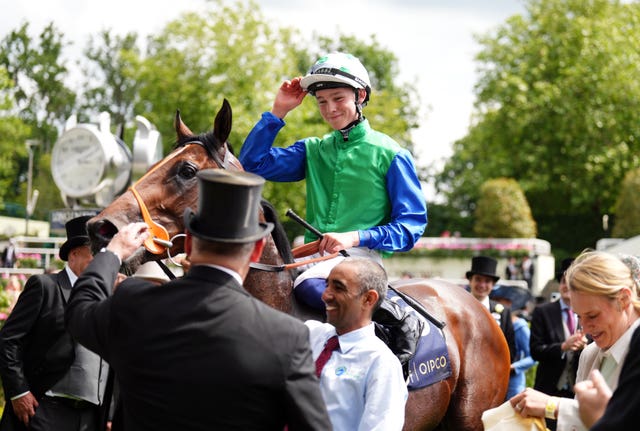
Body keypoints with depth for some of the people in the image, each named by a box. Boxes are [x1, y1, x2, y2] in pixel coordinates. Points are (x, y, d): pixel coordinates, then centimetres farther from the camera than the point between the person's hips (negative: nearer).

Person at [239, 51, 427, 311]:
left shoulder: (389, 155, 2)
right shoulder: (312, 151, 17)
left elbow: (412, 224, -3)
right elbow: (252, 164, 10)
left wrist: (356, 237, -17)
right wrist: (278, 112, 7)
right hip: (313, 256, 5)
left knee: (309, 285, -37)